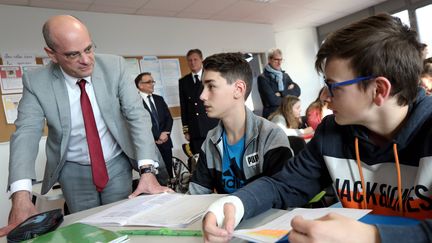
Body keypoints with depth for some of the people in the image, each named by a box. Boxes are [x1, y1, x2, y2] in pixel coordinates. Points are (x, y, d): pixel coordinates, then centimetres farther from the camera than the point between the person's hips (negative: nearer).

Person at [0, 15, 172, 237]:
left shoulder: (114, 66, -15)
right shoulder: (36, 82, -13)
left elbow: (137, 115, -17)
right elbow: (26, 134, -19)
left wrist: (147, 171, -28)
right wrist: (21, 197, -33)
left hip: (117, 165, 0)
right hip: (74, 172, 0)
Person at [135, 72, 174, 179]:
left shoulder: (159, 99, 15)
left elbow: (169, 118, 11)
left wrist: (165, 133, -6)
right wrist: (158, 136, -11)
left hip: (165, 142, 6)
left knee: (168, 173, 9)